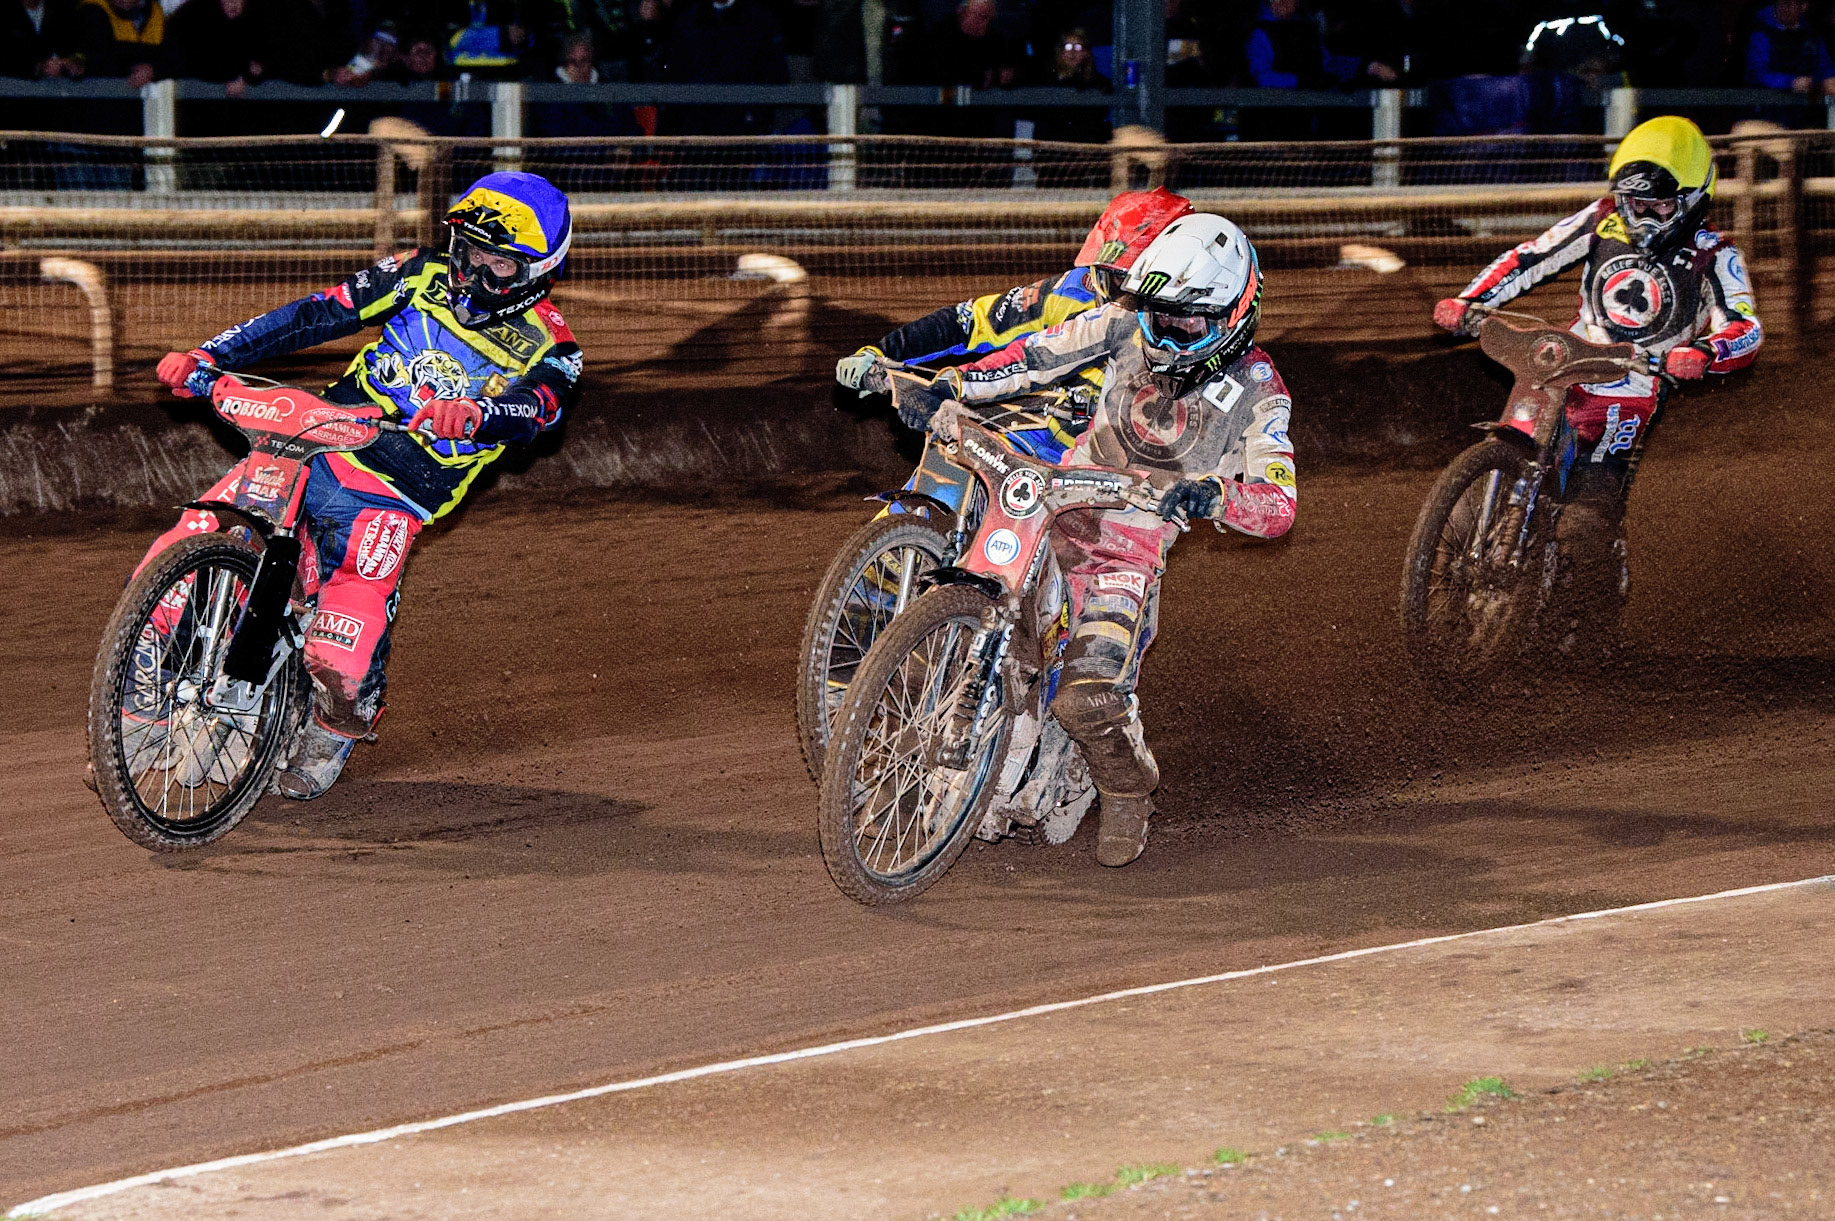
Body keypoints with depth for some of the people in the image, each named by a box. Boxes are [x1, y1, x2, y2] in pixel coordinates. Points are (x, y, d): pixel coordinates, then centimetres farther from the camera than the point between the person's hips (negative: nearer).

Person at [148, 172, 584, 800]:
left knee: (346, 648, -20)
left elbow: (539, 406, -23)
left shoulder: (546, 343, -1)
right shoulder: (422, 276, 8)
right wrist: (209, 357, -6)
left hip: (391, 498, -3)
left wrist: (475, 414, -47)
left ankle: (335, 731, 16)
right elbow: (316, 314, 5)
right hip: (315, 448, 3)